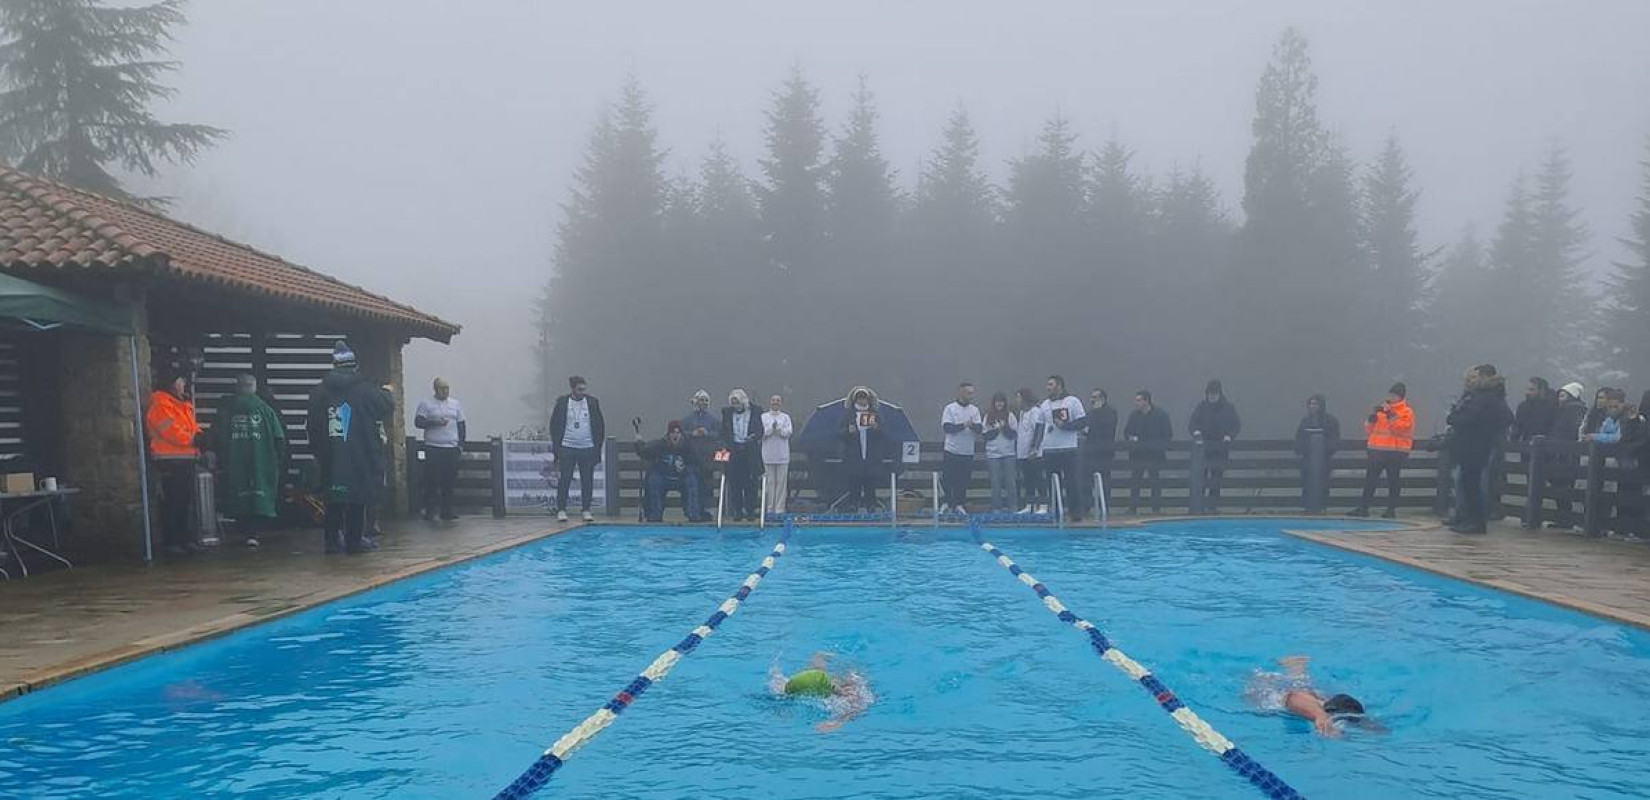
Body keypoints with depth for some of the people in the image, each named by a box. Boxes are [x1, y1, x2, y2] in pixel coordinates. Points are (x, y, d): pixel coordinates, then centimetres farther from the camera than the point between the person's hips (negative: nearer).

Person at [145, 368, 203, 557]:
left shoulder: (184, 404, 21)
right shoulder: (160, 404, -8)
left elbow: (192, 428, 19)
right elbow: (171, 431, -18)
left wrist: (199, 437, -2)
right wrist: (193, 439, -16)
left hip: (187, 459, 9)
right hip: (169, 461, -9)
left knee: (186, 502, 12)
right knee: (171, 503, -6)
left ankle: (186, 539, 17)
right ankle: (171, 542, -2)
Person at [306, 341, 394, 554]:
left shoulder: (320, 392, 3)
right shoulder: (365, 389, -9)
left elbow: (313, 427, 7)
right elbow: (386, 408, 0)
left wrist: (320, 453, 18)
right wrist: (388, 392, 21)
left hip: (331, 458, 4)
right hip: (361, 457, -3)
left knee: (333, 498, 11)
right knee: (357, 499, 2)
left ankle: (333, 539, 14)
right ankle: (354, 540, 4)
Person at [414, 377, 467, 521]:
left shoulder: (456, 404, 14)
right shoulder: (426, 403, 3)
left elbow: (461, 426, 16)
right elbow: (418, 422, -4)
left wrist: (461, 445, 9)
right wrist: (435, 423, -17)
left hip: (452, 449, 3)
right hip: (433, 448, -3)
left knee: (449, 482, 4)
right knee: (432, 481, -5)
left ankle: (447, 510, 11)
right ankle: (430, 510, 2)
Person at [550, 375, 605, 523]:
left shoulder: (592, 402, 4)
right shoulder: (562, 402, 1)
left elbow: (600, 425, 7)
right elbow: (554, 425, 3)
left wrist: (598, 446, 2)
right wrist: (556, 445, -3)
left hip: (587, 448, 1)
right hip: (567, 448, -1)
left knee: (587, 481, 4)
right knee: (564, 480, 1)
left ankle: (586, 510, 12)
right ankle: (561, 510, 7)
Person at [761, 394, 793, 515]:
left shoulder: (785, 417, 9)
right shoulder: (763, 417, 8)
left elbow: (788, 433, -2)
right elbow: (761, 434, -2)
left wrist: (779, 429, -18)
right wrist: (771, 428, -17)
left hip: (782, 454, 0)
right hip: (768, 454, 0)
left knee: (782, 481, -3)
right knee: (769, 482, -1)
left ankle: (780, 508, -1)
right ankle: (769, 508, 4)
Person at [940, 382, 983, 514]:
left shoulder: (975, 409, 8)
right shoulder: (950, 408, -2)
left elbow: (980, 428, -1)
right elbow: (946, 427, -12)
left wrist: (973, 425, -22)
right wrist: (963, 425, -21)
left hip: (968, 451, 3)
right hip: (952, 450, -3)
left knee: (964, 480, 4)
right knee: (948, 478, 0)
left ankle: (958, 504, 13)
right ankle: (946, 503, 13)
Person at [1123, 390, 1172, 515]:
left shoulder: (1161, 415, -4)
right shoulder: (1133, 415, 6)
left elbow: (1168, 434, 1)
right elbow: (1126, 432, 15)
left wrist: (1160, 447, -8)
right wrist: (1131, 437, -6)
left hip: (1155, 455, -3)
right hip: (1137, 454, 3)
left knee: (1156, 483, 2)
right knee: (1135, 482, 2)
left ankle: (1156, 508, 9)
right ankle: (1132, 508, 7)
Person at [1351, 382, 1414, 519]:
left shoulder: (1407, 412, 1)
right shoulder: (1380, 409, 15)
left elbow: (1402, 428, -16)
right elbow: (1369, 429, 16)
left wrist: (1390, 415, -19)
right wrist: (1371, 419, -3)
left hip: (1396, 452, -4)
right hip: (1377, 450, 5)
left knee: (1394, 481, 1)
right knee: (1370, 479, 3)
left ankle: (1391, 509, 8)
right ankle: (1363, 508, 5)